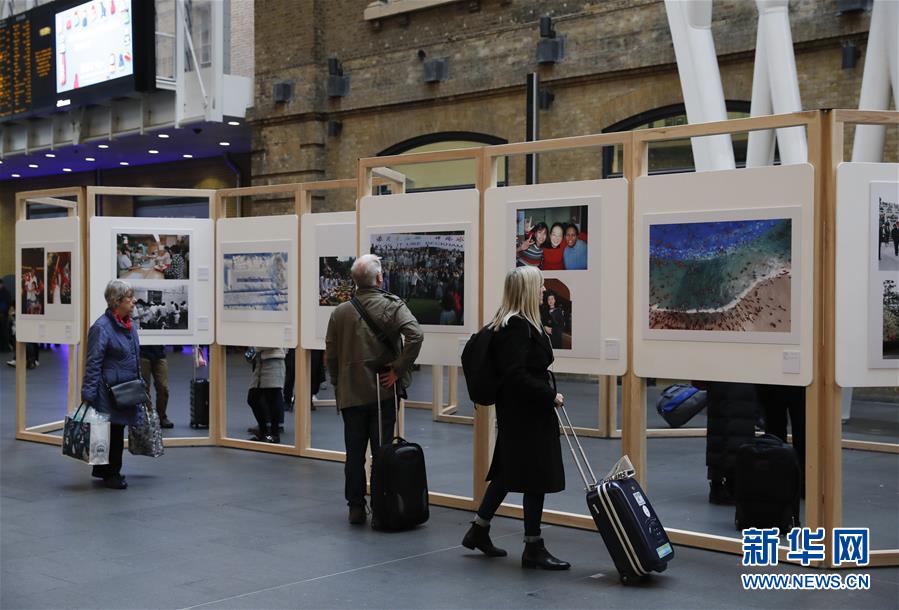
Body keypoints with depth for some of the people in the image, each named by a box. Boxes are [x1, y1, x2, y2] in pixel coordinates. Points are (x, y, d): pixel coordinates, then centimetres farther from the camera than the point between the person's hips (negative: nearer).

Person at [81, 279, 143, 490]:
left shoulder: (130, 325, 12)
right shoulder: (102, 327, -14)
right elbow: (93, 363, -15)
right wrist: (88, 394, -17)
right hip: (109, 391, -8)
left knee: (118, 430, 13)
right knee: (112, 431, -1)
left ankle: (102, 470, 25)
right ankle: (111, 474, 11)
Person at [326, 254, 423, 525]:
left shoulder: (340, 312, 2)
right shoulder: (393, 306, -6)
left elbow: (330, 355, 5)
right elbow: (415, 335, -22)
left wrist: (338, 384, 18)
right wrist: (399, 369, -14)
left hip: (351, 394, 2)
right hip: (383, 391, -2)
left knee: (354, 453, 10)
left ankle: (356, 507, 14)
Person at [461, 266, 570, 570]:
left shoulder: (513, 323, 11)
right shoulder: (518, 327, -20)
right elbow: (516, 375, -25)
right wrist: (550, 395, -19)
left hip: (519, 411, 10)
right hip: (526, 414, -10)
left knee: (508, 471, 17)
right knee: (537, 476, -2)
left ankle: (479, 531, 27)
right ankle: (533, 548, 7)